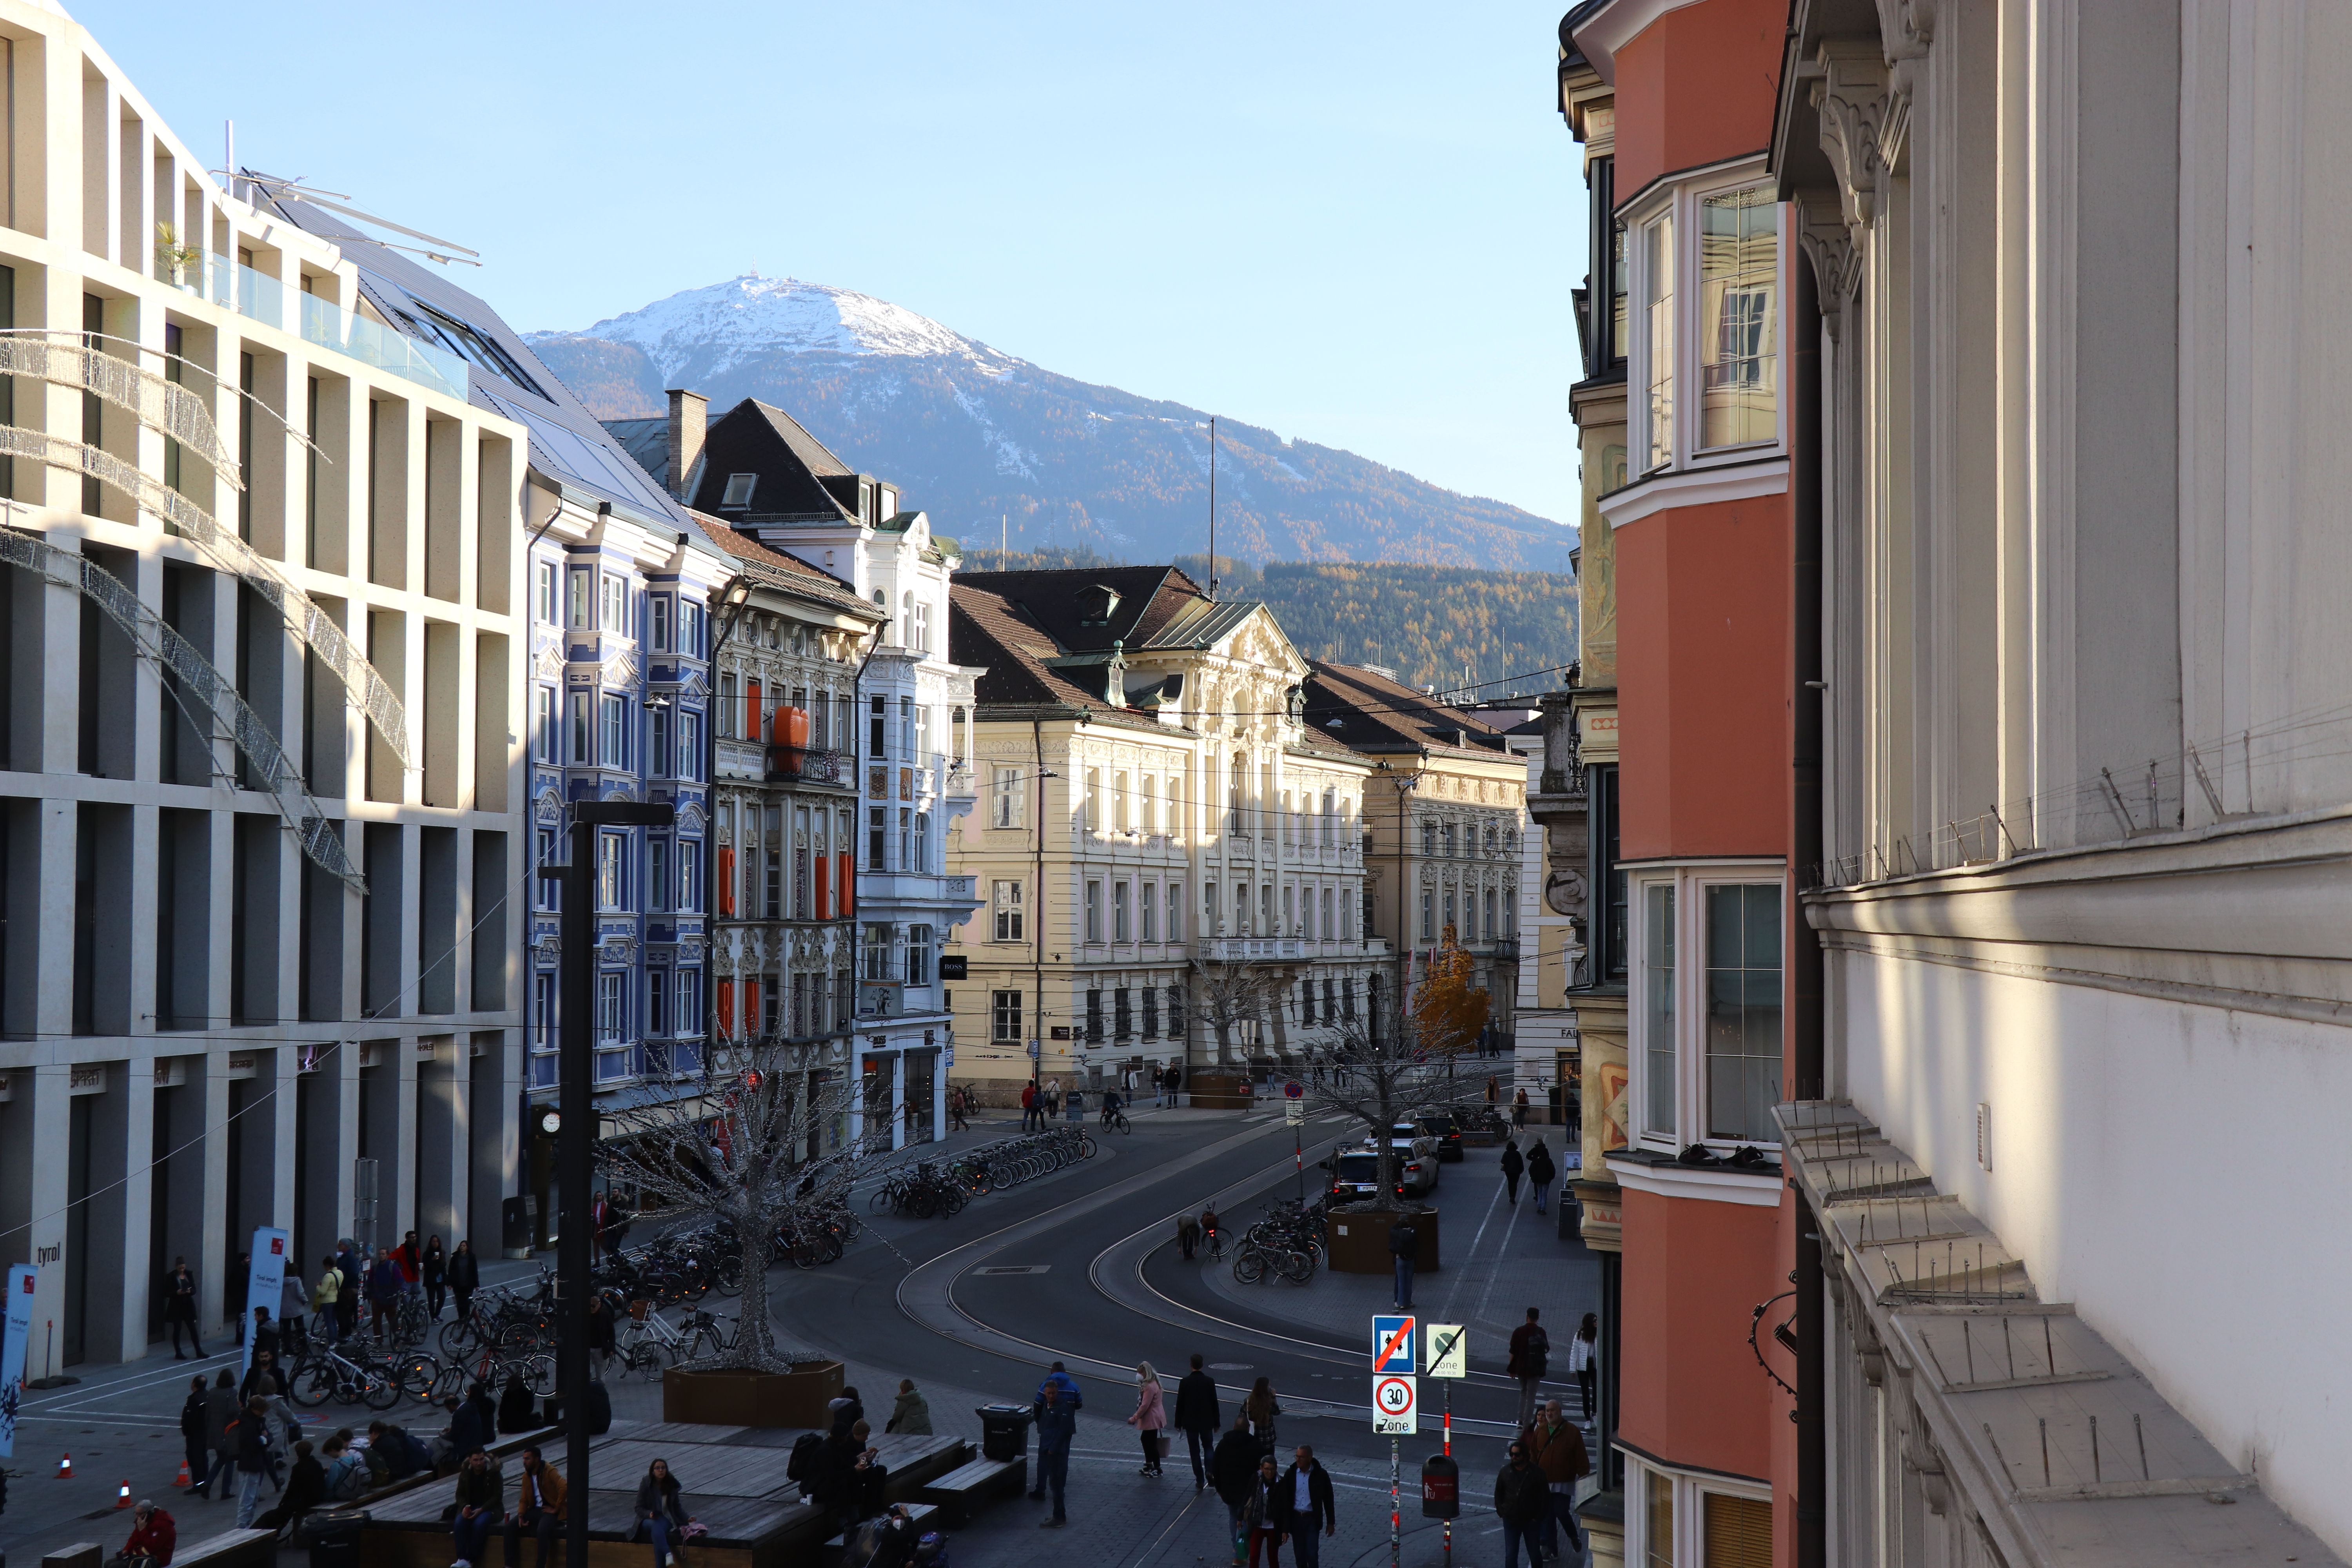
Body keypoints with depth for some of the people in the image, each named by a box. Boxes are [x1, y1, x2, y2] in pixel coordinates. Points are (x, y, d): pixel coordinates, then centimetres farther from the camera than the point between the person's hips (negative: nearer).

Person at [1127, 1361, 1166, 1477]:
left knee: (1152, 1443, 0)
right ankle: (1149, 1465, 33)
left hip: (1151, 1419, -11)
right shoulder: (1152, 1382, 7)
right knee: (1146, 1440, 21)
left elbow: (1145, 1405, -25)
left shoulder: (1150, 1387, -26)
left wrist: (1135, 1418, -20)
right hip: (1151, 1417, 11)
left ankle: (1158, 1470, 9)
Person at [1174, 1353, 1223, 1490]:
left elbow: (1180, 1404, -5)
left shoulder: (1185, 1382, -10)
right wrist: (1217, 1423, 9)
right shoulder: (1210, 1382, -7)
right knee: (1208, 1447, 17)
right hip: (1207, 1421, 1)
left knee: (1195, 1451, 6)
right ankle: (1210, 1471, -5)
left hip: (1190, 1422, -1)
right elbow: (1215, 1403, -2)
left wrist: (1178, 1423, 5)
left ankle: (1200, 1480, 5)